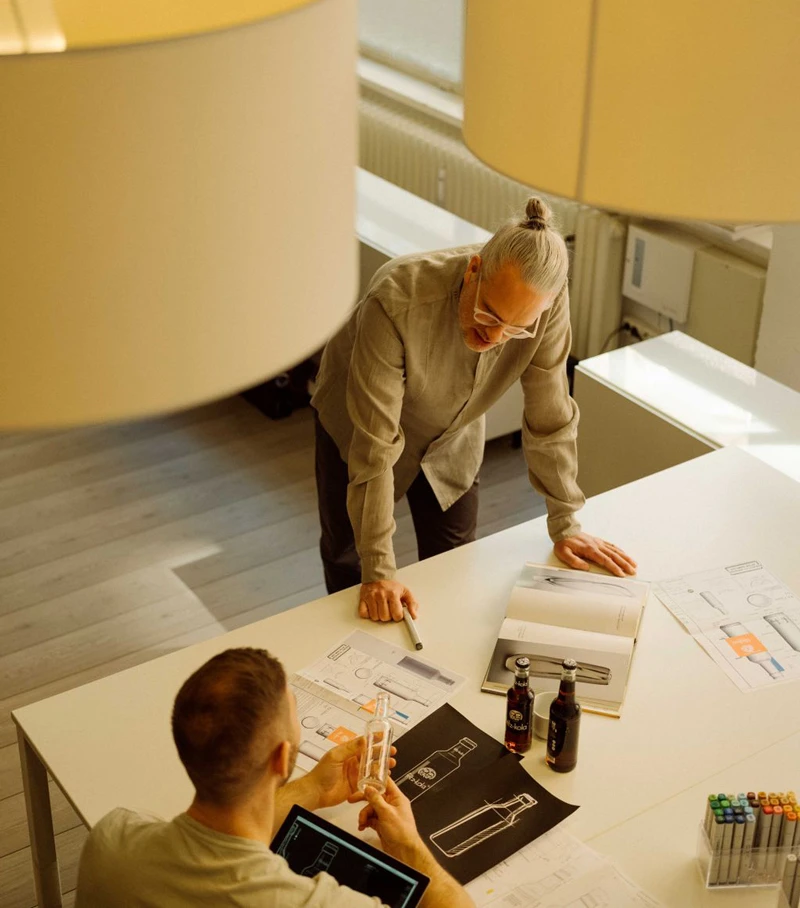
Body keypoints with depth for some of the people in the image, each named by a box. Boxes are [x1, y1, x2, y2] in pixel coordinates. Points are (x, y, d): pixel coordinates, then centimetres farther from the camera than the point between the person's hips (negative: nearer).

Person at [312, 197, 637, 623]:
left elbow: (550, 416, -17)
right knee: (346, 556, 11)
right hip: (355, 422, -3)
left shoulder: (548, 304, -32)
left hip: (452, 436, 3)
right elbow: (375, 442, -39)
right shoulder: (398, 301, -43)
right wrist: (379, 571, -36)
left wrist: (565, 525, -10)